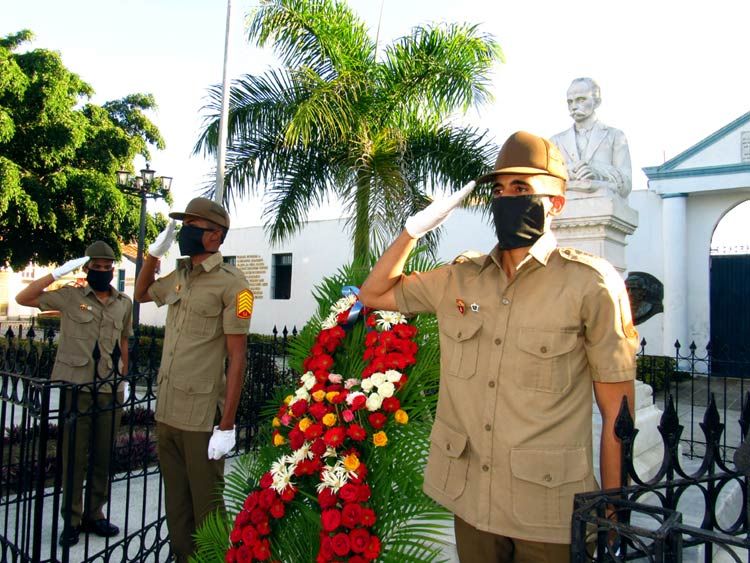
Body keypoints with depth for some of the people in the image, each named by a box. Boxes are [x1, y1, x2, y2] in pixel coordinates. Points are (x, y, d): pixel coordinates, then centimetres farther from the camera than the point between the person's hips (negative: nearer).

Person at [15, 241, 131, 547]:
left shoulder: (124, 303, 9)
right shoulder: (70, 296, -1)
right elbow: (23, 298, -7)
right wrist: (59, 272, -11)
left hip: (109, 389, 3)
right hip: (75, 387, -3)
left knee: (103, 456, 10)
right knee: (74, 456, 4)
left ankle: (94, 514, 25)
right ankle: (72, 519, 18)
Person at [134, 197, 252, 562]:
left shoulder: (230, 284, -10)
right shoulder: (178, 277, 11)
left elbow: (237, 360, -13)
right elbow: (141, 294, 32)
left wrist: (227, 424, -16)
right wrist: (154, 252, 17)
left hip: (201, 418, -7)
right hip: (166, 412, 7)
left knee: (205, 508, 5)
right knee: (176, 505, 18)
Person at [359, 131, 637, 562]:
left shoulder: (590, 284, -11)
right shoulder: (460, 278, 3)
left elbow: (617, 413, -8)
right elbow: (374, 294, 12)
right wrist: (416, 227, -1)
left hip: (548, 511, -4)